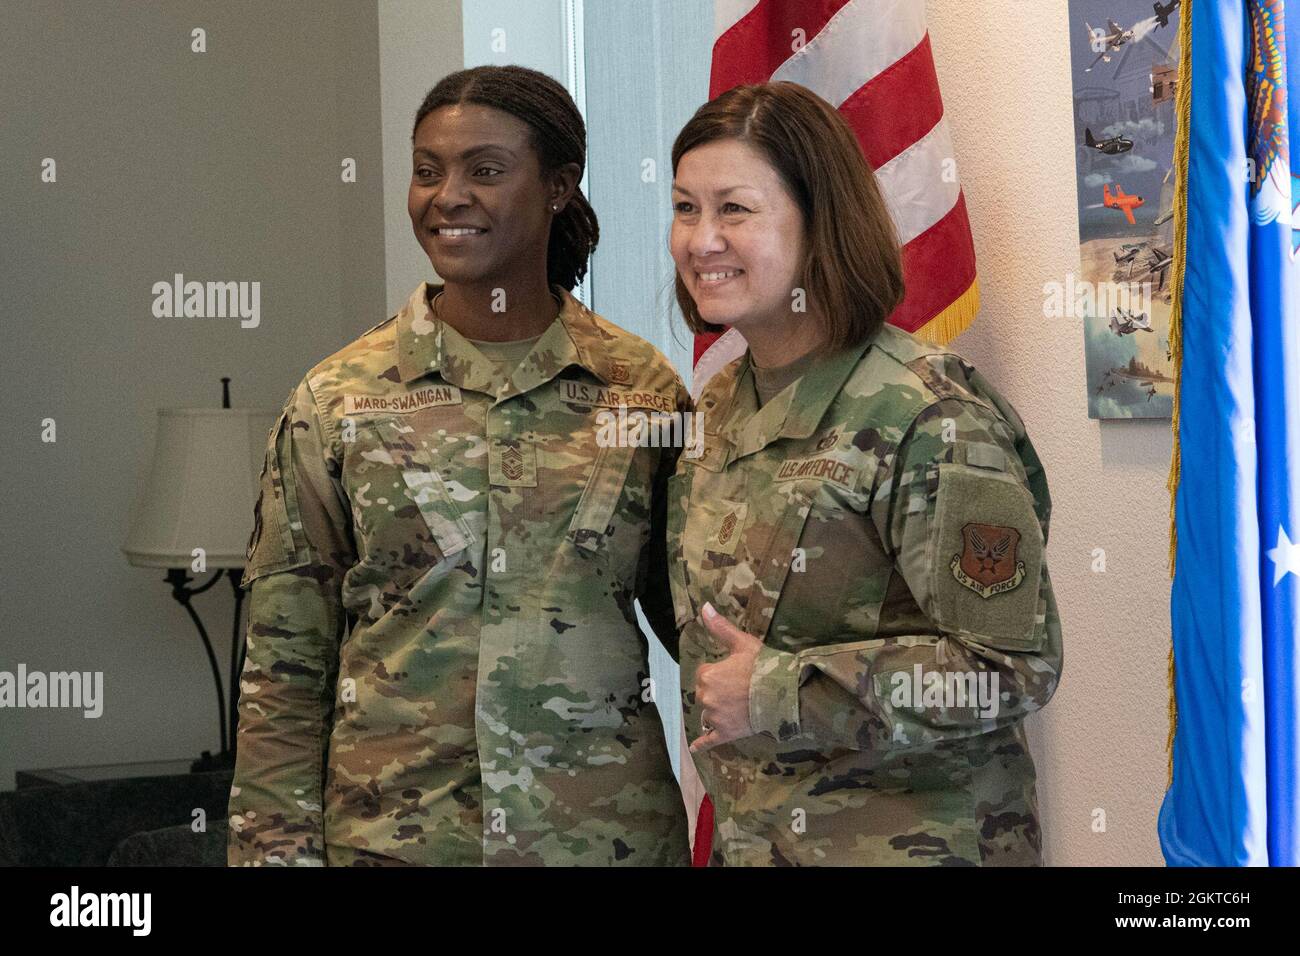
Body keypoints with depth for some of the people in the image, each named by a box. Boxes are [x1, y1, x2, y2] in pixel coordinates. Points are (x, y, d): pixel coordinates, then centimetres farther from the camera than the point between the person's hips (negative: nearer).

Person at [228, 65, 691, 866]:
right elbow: (284, 673, 0)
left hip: (608, 832, 1)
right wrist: (280, 847, -5)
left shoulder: (644, 393, 0)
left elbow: (698, 618, 9)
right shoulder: (335, 403, -1)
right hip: (392, 834, 0)